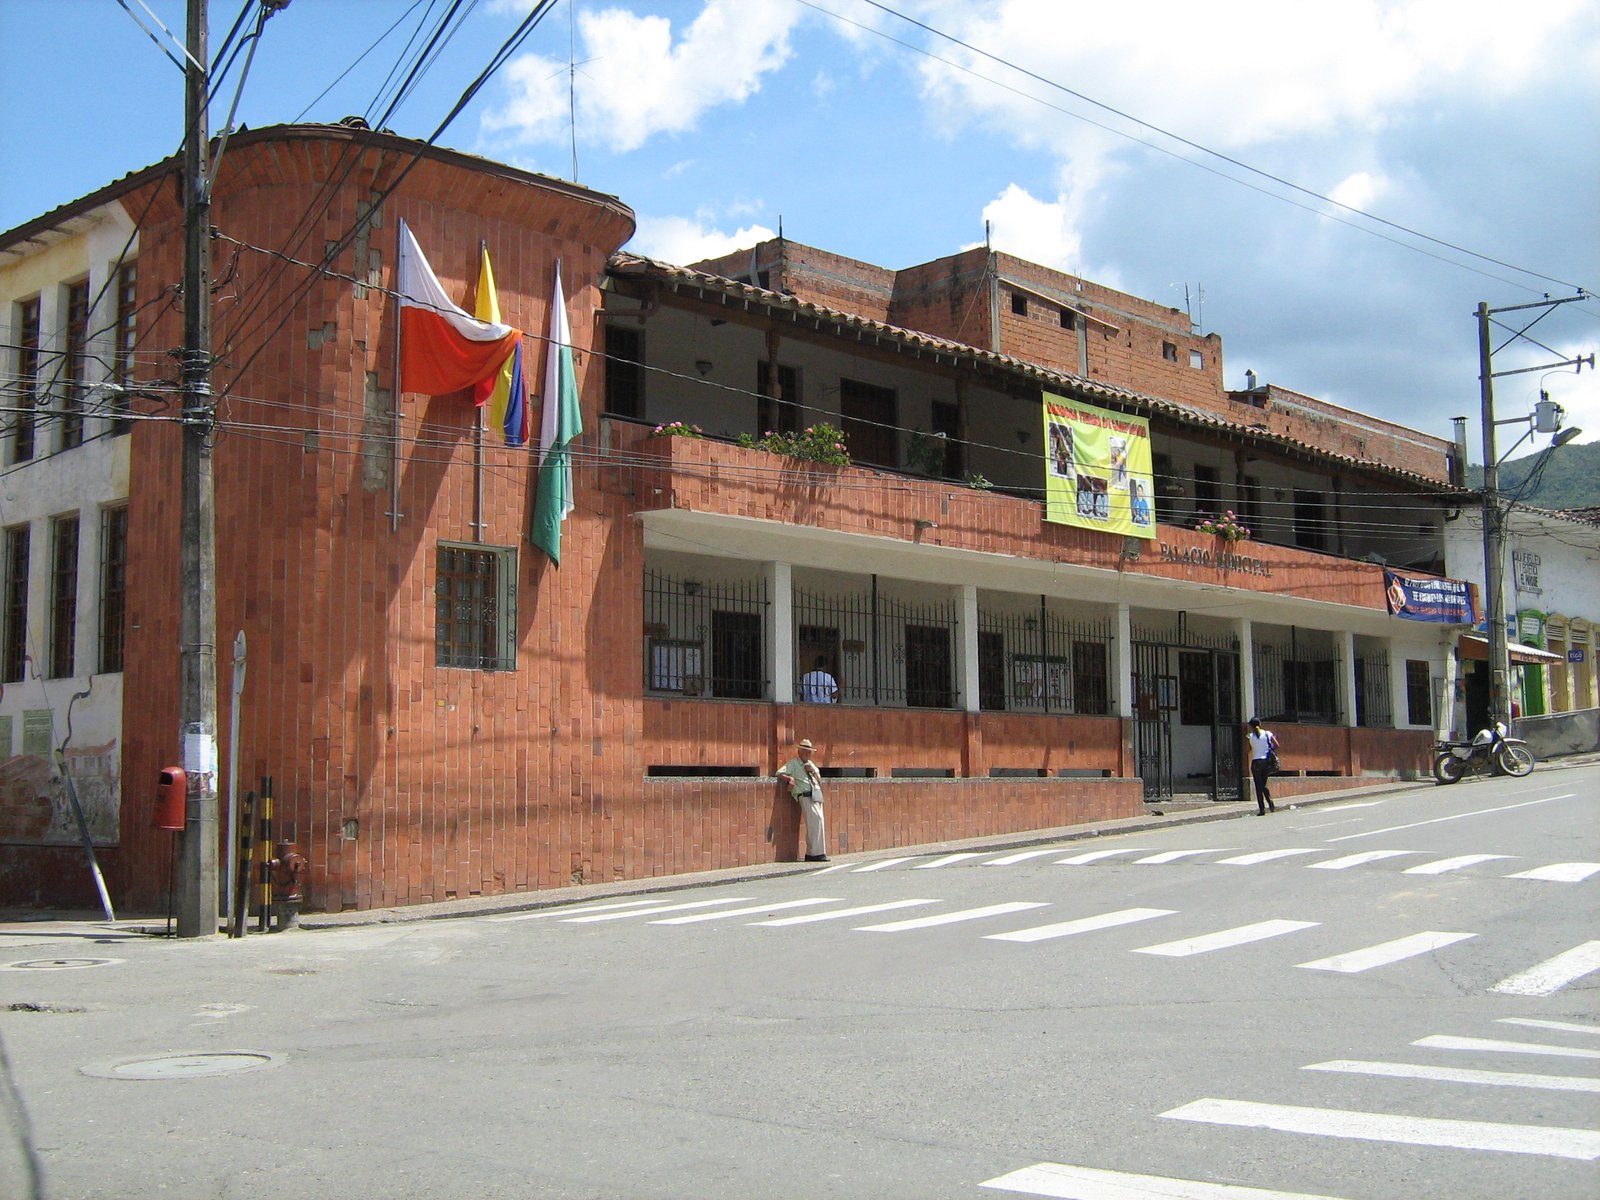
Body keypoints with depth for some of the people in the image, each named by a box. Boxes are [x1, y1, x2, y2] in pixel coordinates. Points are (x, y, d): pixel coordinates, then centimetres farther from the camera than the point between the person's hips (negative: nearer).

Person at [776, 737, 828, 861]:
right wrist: (789, 778, -22)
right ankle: (817, 853, -20)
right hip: (805, 796, -7)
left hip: (817, 795, 7)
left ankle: (810, 854, 9)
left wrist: (813, 772, 4)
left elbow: (819, 781, 21)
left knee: (813, 823, 4)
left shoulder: (811, 764, 24)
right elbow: (779, 773, -5)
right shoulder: (793, 763, 6)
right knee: (816, 819, -20)